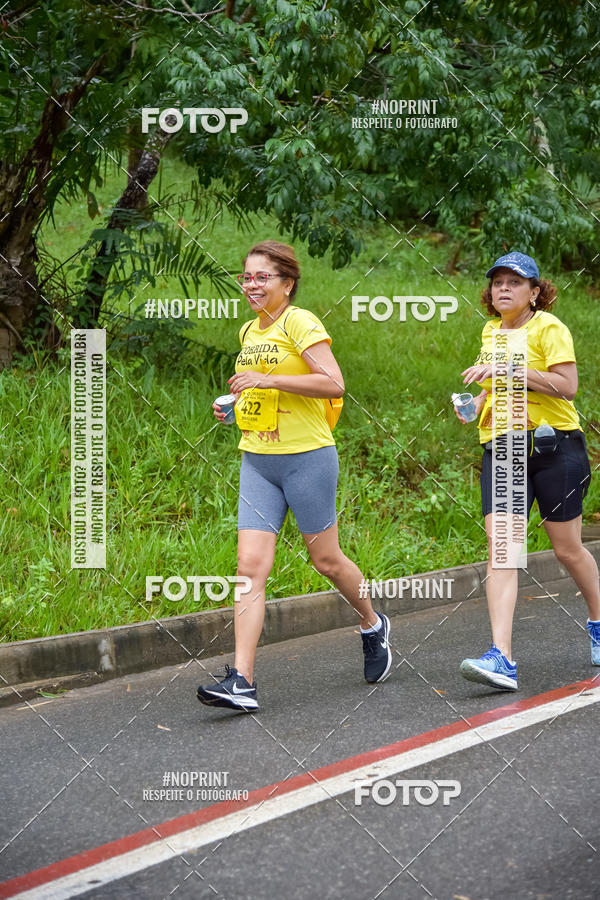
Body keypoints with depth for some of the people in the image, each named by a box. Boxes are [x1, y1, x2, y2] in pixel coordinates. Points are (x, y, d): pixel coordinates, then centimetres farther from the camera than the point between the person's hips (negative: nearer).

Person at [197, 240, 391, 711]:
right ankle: (241, 680, -13)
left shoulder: (300, 322, -10)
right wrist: (234, 406, 10)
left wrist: (268, 380, -23)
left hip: (307, 456, -6)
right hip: (257, 460, 6)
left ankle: (373, 625, 38)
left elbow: (334, 383, -21)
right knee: (251, 565, -6)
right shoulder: (249, 331, 14)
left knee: (325, 557, 8)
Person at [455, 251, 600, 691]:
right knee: (500, 550, -12)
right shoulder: (490, 331, 14)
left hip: (554, 447, -5)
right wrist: (477, 403, 9)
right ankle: (501, 658, -21)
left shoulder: (549, 328, -6)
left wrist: (512, 370, -23)